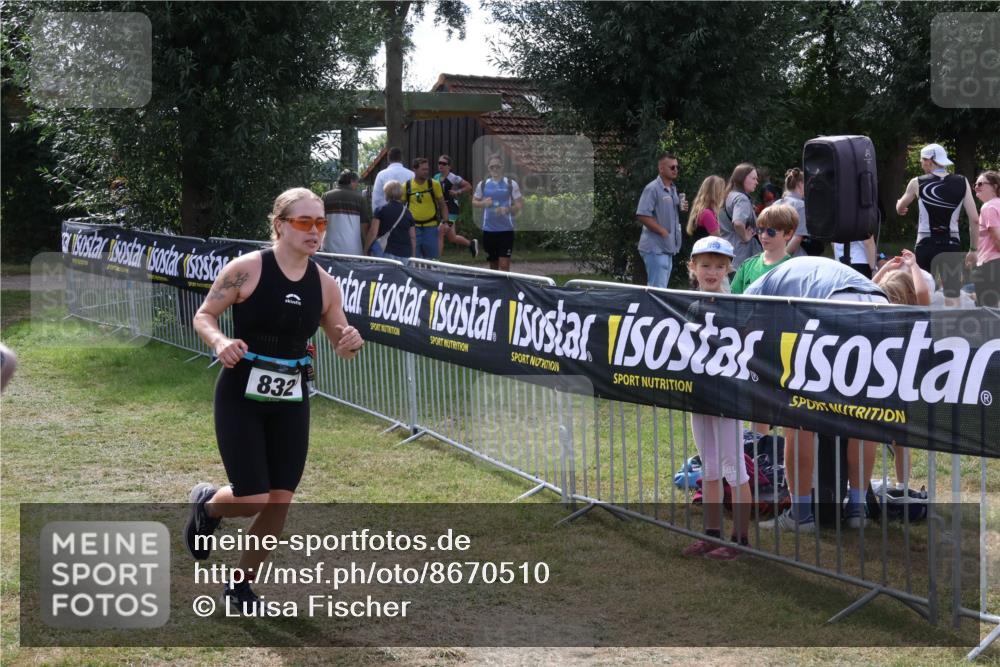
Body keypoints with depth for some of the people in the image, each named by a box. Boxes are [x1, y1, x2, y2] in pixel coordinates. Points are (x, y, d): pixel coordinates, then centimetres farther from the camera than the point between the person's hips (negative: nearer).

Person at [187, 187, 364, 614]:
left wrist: (350, 343, -14)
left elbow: (340, 346, 10)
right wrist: (220, 342, -26)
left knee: (280, 502, 4)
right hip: (241, 397, -4)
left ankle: (240, 583, 26)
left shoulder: (324, 284, -1)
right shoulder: (247, 269, -13)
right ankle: (206, 504, 27)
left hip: (290, 402, 5)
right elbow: (203, 316, -5)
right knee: (253, 500, -10)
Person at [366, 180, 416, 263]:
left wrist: (366, 250, 3)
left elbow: (373, 232, -5)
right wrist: (413, 256, 19)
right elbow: (413, 237, 12)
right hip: (405, 255, 4)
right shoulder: (407, 213, 11)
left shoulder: (381, 211, 0)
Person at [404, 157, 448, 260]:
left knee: (432, 259, 4)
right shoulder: (406, 186, -2)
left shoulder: (434, 184, -2)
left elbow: (442, 205, 5)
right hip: (413, 227, 0)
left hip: (430, 227, 0)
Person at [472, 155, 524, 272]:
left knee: (504, 265, -10)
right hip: (489, 229, 3)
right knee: (493, 264, 12)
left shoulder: (511, 184, 0)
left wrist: (507, 209, -18)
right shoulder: (483, 184, 7)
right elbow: (474, 202, 16)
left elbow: (520, 204, 0)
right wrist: (483, 203, -6)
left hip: (506, 229, -3)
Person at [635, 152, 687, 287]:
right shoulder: (652, 189, -13)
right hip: (656, 247, -9)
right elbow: (642, 215, -20)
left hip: (668, 247, 9)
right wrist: (663, 232, -19)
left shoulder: (673, 189, 15)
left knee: (662, 287, 14)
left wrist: (681, 208, 6)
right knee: (657, 288, -13)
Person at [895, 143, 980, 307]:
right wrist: (973, 250, 9)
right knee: (952, 300, 1)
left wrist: (899, 204, 40)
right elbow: (975, 220, -1)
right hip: (952, 246, 1)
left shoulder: (917, 183, -2)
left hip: (926, 245, -1)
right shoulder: (962, 183, 1)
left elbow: (900, 209, 16)